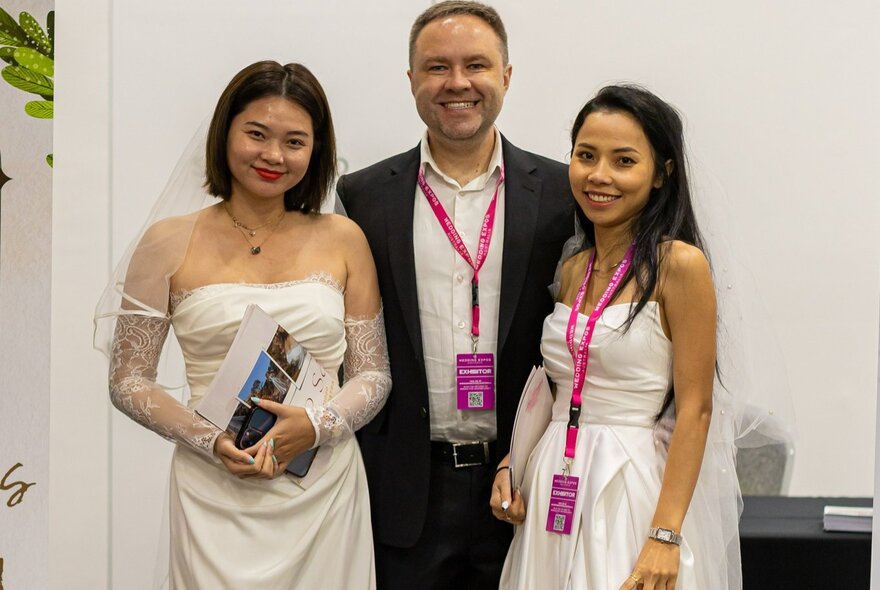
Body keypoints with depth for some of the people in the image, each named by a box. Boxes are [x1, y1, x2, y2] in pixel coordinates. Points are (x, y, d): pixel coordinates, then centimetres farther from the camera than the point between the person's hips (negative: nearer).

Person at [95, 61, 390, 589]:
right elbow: (129, 381, 2)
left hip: (326, 486, 2)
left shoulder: (343, 239, 3)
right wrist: (211, 441, -13)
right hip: (215, 495, -1)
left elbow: (373, 373, 6)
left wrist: (318, 425, -13)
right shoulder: (168, 244, 0)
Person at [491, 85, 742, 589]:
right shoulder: (571, 270, 9)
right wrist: (509, 463, 3)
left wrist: (666, 537, -19)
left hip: (636, 488, -6)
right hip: (557, 486, 6)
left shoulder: (679, 264, -11)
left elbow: (694, 409, -14)